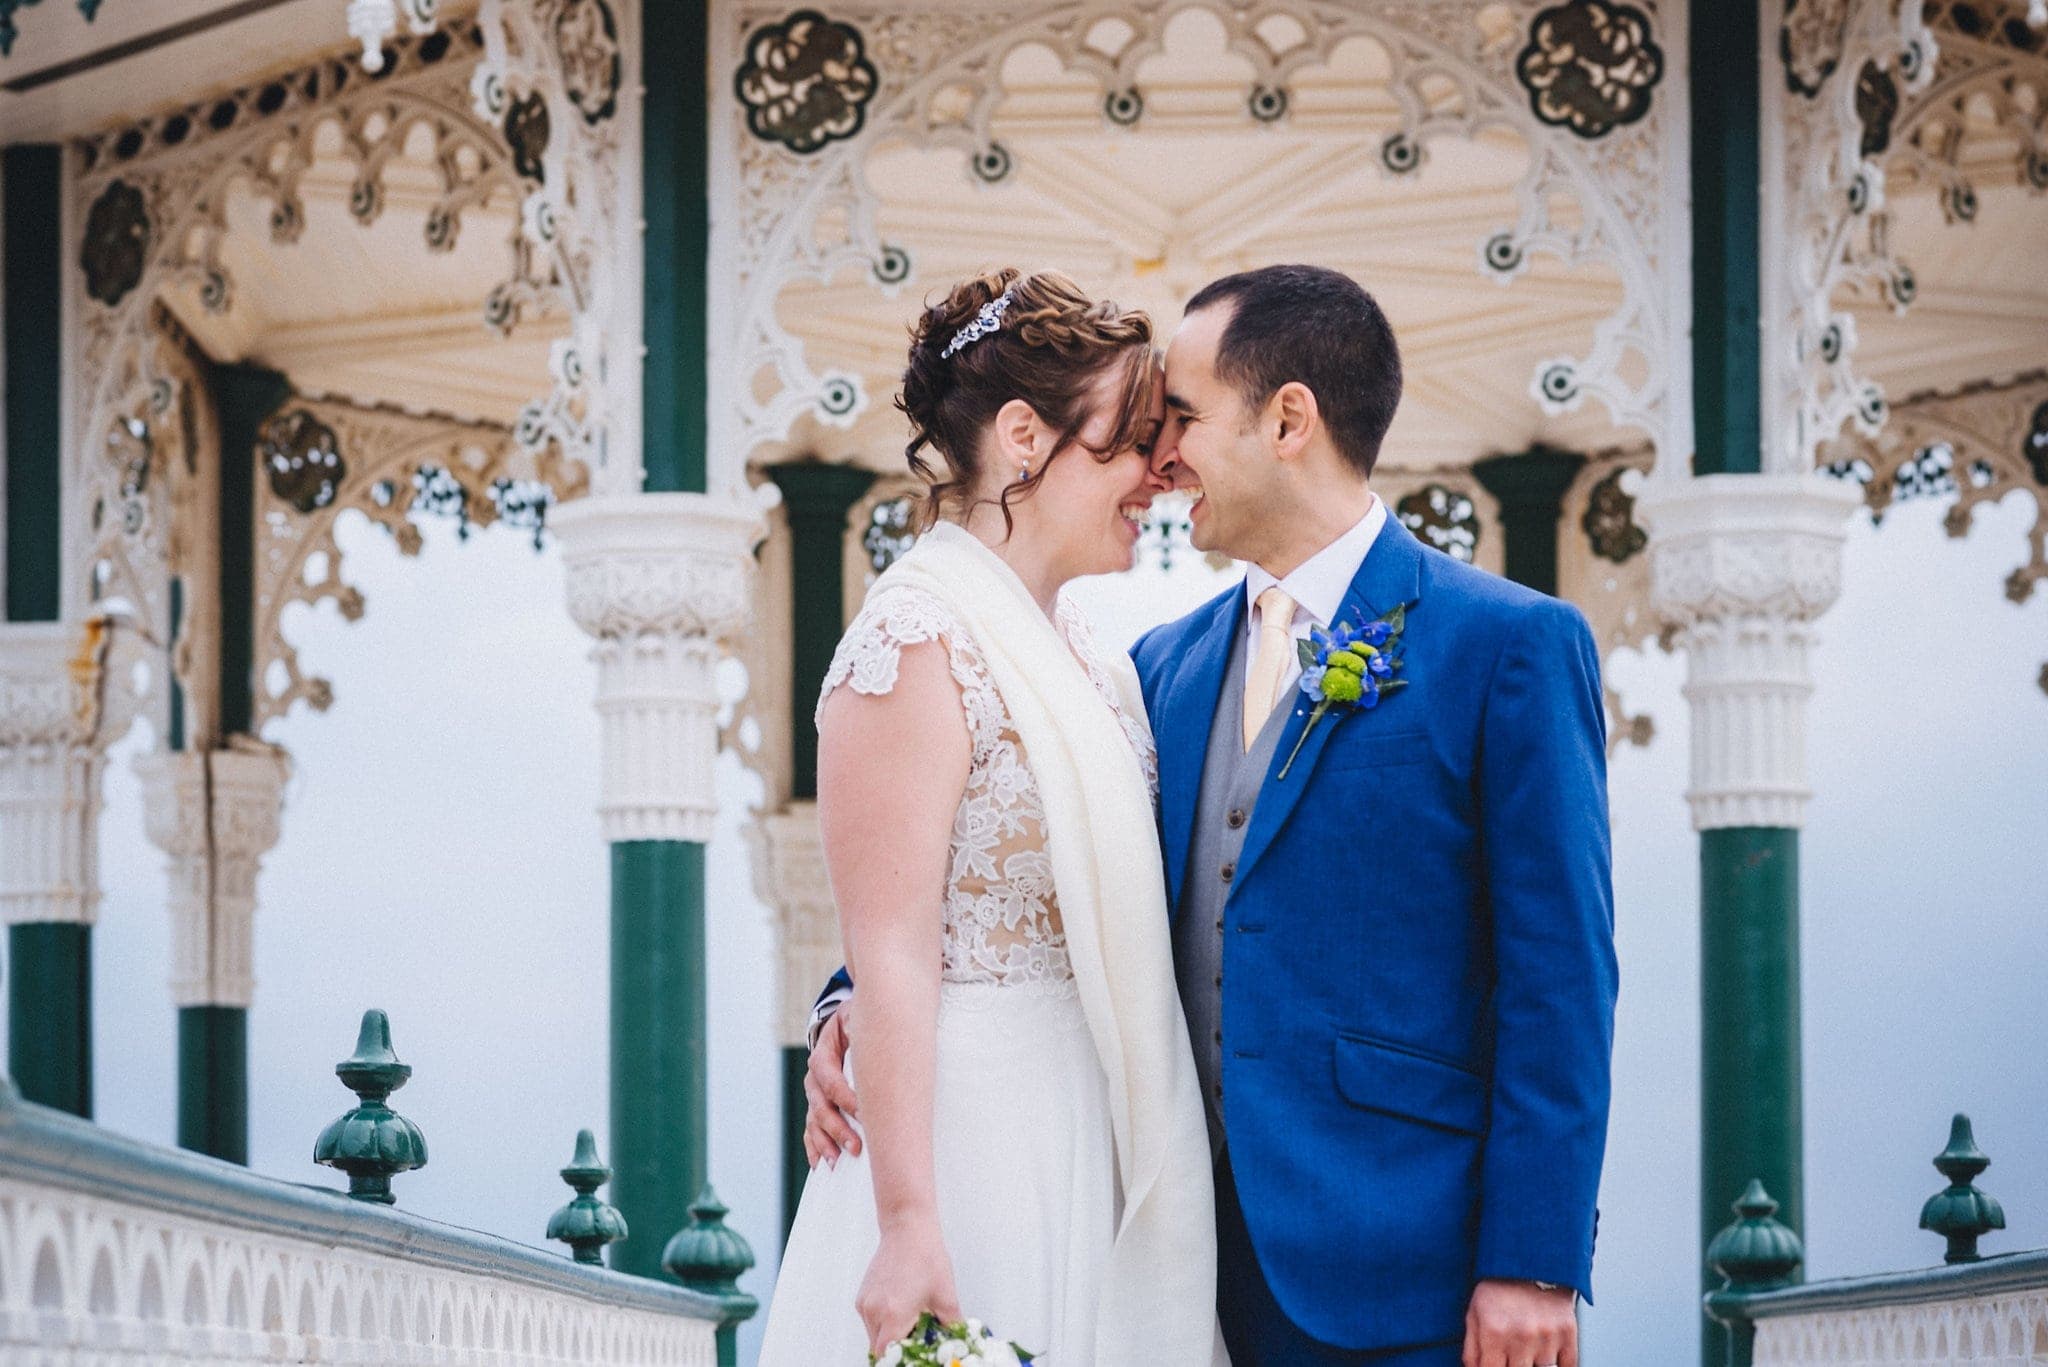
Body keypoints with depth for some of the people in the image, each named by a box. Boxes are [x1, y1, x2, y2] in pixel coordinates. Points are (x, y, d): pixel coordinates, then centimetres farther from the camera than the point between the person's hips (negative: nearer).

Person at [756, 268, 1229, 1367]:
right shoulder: (917, 642, -13)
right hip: (973, 1136, -8)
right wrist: (908, 1224, -24)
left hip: (1092, 1142, 8)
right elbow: (890, 956, -18)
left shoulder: (1079, 655, 13)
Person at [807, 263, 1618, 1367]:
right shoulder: (1166, 665, 15)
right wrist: (866, 1000, -2)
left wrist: (1532, 1265, -15)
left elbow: (1559, 979, -8)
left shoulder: (1510, 644, -4)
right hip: (1211, 1267, 6)